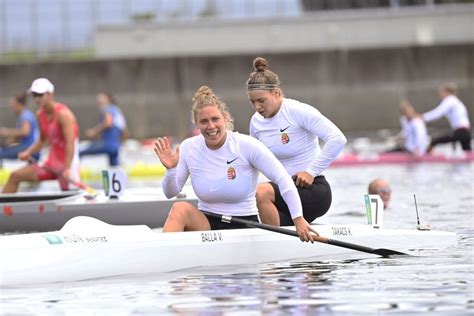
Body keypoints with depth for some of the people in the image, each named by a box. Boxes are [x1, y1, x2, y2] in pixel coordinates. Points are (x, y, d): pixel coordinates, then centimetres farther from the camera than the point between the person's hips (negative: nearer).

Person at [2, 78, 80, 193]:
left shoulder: (63, 114, -18)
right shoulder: (40, 114, 6)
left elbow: (70, 143, -25)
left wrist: (67, 169, -32)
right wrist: (28, 152, 4)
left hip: (68, 163, -8)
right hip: (51, 162, 8)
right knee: (15, 176, 5)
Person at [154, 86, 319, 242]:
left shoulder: (246, 145, -11)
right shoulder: (189, 148, -1)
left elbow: (283, 179, -12)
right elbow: (171, 193, 2)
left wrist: (298, 220, -20)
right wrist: (170, 170, -19)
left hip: (243, 227, -2)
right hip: (206, 223, 2)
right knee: (180, 208, -27)